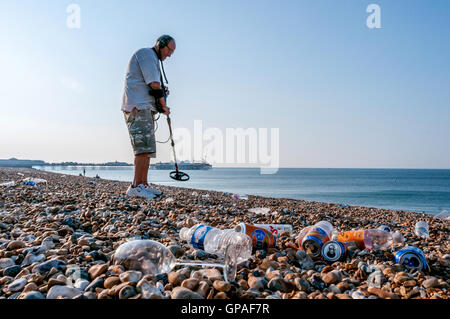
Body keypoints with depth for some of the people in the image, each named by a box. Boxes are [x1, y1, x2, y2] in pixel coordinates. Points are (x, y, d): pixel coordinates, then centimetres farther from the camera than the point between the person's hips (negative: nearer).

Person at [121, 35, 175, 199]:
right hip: (137, 106, -11)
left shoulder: (153, 60, 28)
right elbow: (154, 84, -12)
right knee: (144, 146, -19)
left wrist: (162, 93, 12)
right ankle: (136, 186, -20)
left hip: (145, 108, 11)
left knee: (147, 148, 6)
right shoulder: (146, 54, -3)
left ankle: (144, 185, 8)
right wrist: (164, 106, -3)